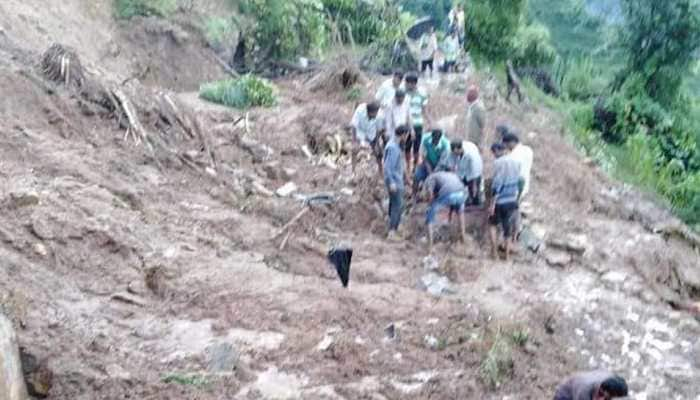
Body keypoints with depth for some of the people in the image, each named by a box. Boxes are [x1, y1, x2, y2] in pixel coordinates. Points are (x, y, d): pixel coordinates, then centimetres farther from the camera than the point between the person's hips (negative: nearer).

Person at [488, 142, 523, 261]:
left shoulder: (499, 163, -15)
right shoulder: (516, 162, 5)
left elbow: (496, 184, -18)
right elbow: (519, 182, 12)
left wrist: (492, 204, -16)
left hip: (500, 201, -5)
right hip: (513, 201, 5)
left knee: (493, 224, 16)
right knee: (508, 229, 13)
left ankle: (494, 252, 13)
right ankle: (507, 255, 16)